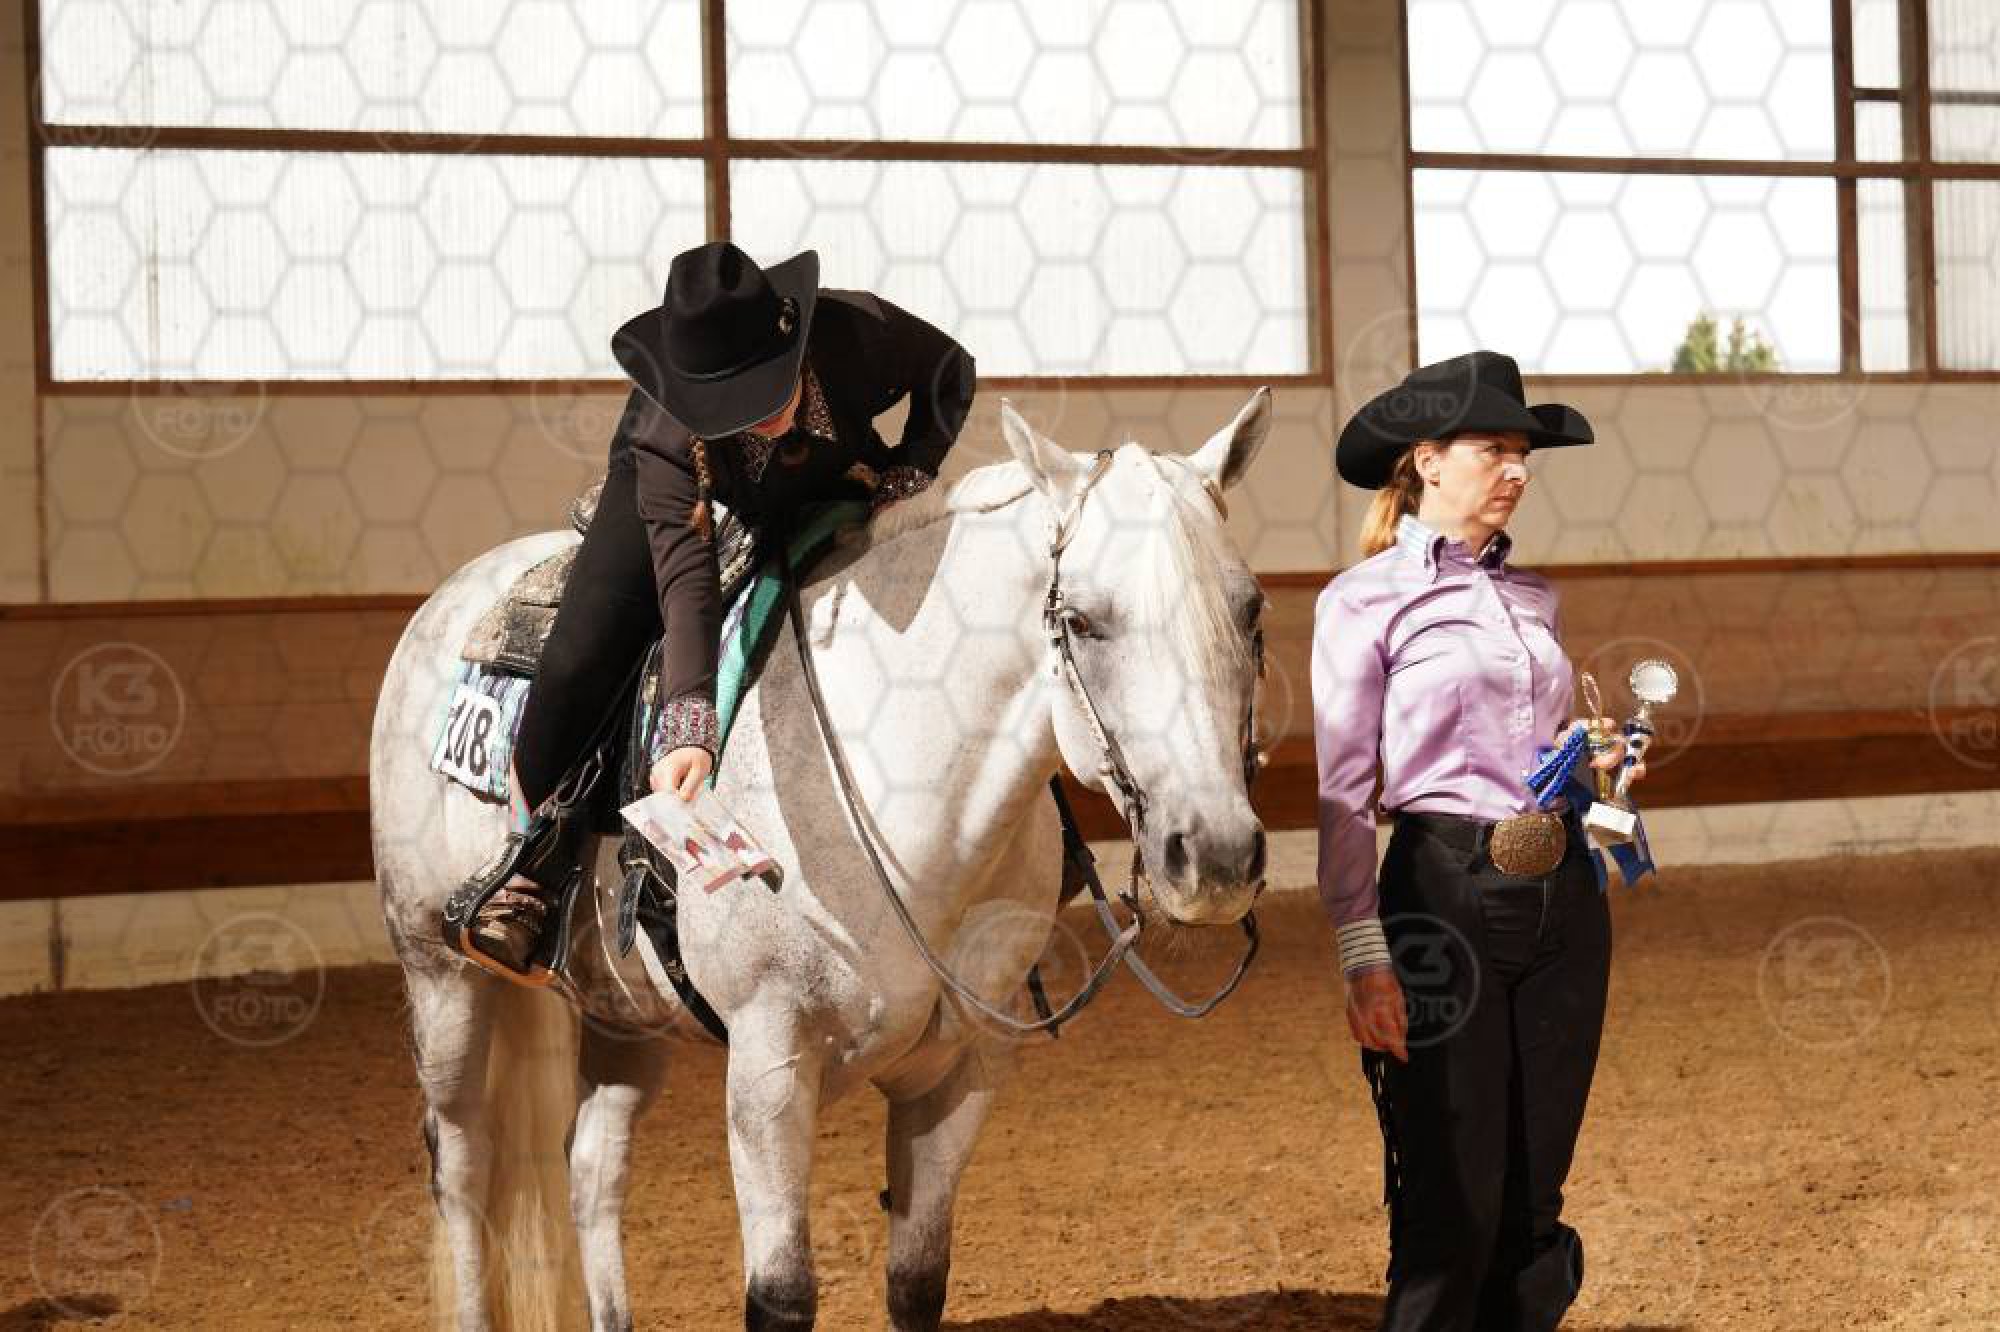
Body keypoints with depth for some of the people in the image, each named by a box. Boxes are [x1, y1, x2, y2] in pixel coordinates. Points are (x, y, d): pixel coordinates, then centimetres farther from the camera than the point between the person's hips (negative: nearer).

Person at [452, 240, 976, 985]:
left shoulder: (860, 331, -38)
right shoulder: (665, 439, -42)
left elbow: (950, 374, -15)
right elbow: (685, 581, -47)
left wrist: (906, 476, -26)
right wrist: (687, 730, -57)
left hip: (832, 484, 3)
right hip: (690, 488, -3)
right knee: (585, 650, -17)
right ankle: (534, 850, -1)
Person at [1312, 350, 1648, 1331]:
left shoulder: (1532, 597, 13)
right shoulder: (1364, 599, -4)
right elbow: (1344, 793, -7)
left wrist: (1593, 767, 1)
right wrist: (1364, 959, -14)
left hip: (1563, 896, 6)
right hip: (1446, 895, -6)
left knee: (1535, 1201, 9)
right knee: (1451, 1206, -4)